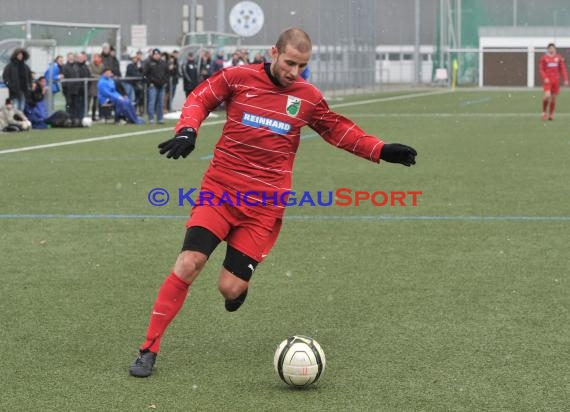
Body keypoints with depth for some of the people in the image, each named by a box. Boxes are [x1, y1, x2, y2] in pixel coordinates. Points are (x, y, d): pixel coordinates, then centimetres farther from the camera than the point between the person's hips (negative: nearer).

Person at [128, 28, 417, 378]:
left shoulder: (309, 98, 4)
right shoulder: (239, 77, -3)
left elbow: (339, 131, 18)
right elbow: (199, 99, 7)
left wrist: (382, 151, 9)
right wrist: (187, 131, -12)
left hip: (265, 207, 1)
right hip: (219, 191, -1)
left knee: (230, 288, -6)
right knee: (188, 264, -15)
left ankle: (240, 284, 35)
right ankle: (149, 350, -3)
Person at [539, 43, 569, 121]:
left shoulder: (559, 58, 6)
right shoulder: (544, 58, 0)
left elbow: (563, 69, 7)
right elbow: (542, 70, 0)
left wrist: (565, 79, 0)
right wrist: (545, 78, -16)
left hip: (556, 80, 3)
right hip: (547, 80, -3)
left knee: (553, 98, 6)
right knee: (547, 95, -20)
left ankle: (551, 115, 16)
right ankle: (544, 112, 1)